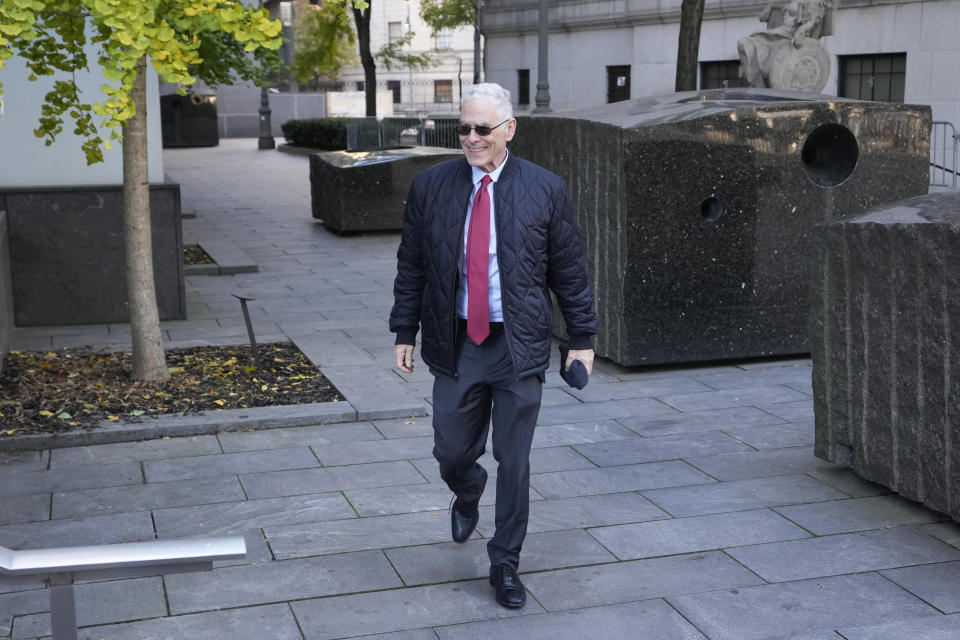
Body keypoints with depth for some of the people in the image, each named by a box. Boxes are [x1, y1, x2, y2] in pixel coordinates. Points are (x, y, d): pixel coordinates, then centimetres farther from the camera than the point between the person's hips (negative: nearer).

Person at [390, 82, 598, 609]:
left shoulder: (545, 190, -2)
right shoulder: (430, 187, 2)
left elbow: (569, 270, 3)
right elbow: (411, 266, 7)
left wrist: (582, 338, 3)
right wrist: (404, 332, 6)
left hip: (519, 347, -1)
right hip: (454, 344, 2)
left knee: (514, 461, 3)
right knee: (452, 453, 9)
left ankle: (504, 564, 21)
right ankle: (467, 496, 46)